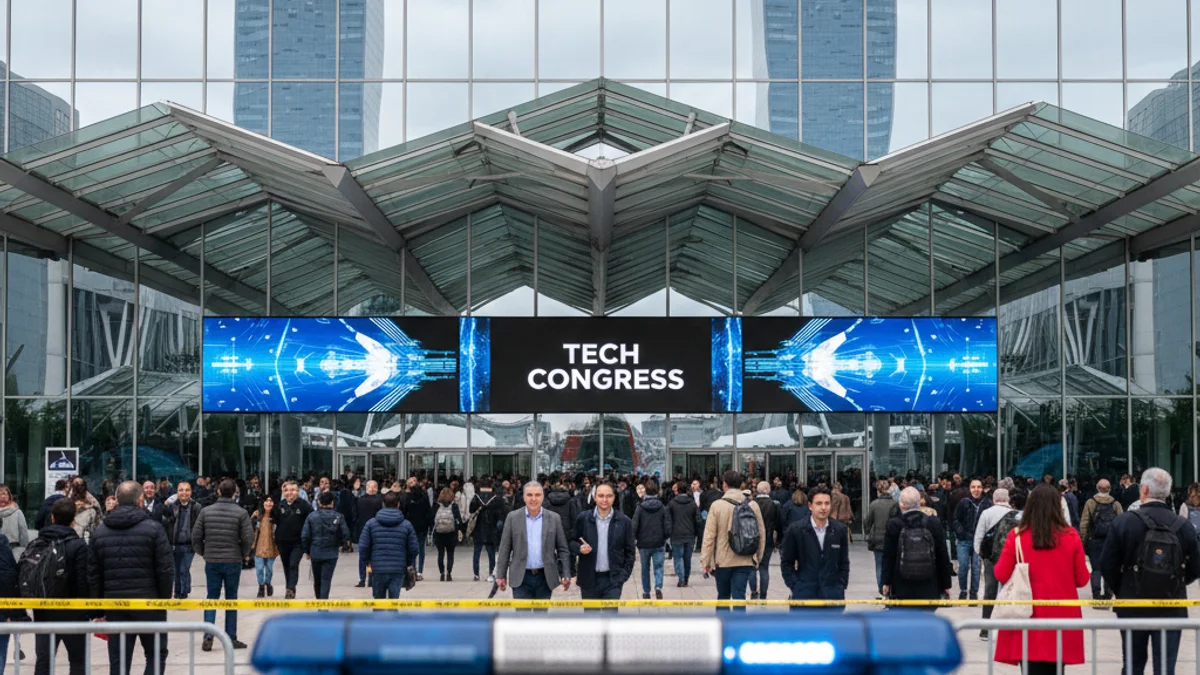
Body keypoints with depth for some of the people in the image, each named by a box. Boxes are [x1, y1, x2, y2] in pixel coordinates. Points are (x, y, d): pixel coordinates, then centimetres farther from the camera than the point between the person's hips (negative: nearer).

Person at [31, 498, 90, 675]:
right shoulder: (78, 546, -13)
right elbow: (84, 581, -16)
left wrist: (35, 606, 13)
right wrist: (88, 610, -6)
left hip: (43, 612, 4)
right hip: (72, 612, -4)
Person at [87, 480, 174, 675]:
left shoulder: (99, 532, 7)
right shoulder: (153, 529, -6)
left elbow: (93, 575, 8)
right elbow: (166, 570, -8)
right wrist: (165, 599, 4)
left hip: (114, 604, 3)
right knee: (156, 655, 10)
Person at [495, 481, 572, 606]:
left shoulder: (553, 518, 3)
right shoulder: (513, 517, 0)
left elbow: (562, 549, 5)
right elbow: (504, 549, 3)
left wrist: (565, 575, -1)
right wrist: (501, 575, 0)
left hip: (545, 577, 2)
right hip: (521, 578, -1)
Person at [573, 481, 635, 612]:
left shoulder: (624, 521, -2)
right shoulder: (582, 519, -1)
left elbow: (629, 551, 5)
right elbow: (572, 542, 9)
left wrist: (624, 575, -4)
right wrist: (579, 548, -14)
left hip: (613, 580, -2)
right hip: (589, 579, 2)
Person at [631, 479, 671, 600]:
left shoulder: (640, 508, -7)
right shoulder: (663, 508, -3)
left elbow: (634, 527, -9)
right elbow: (668, 528, -5)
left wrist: (637, 538, 9)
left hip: (644, 544, 0)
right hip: (658, 544, 0)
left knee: (645, 569, 14)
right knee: (658, 567, 3)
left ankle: (646, 592, 21)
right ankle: (658, 587, -21)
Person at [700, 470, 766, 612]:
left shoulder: (717, 505, -9)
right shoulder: (753, 506, 0)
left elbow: (709, 536, -9)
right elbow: (761, 534, 5)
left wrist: (705, 561, -2)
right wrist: (757, 558, 16)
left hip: (723, 561, -1)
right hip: (745, 561, 1)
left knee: (723, 596, 16)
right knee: (739, 598, -1)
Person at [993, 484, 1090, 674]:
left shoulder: (1017, 536, -6)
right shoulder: (1071, 536, -3)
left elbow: (1001, 575, -1)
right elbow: (1082, 579, 2)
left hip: (1030, 616, -1)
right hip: (1061, 616, 1)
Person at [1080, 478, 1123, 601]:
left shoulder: (1090, 503, -3)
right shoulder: (1116, 504, 1)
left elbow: (1084, 525, -6)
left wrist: (1083, 543, -2)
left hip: (1095, 541, -1)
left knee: (1096, 569, 3)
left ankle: (1097, 596, -8)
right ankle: (1107, 597, 15)